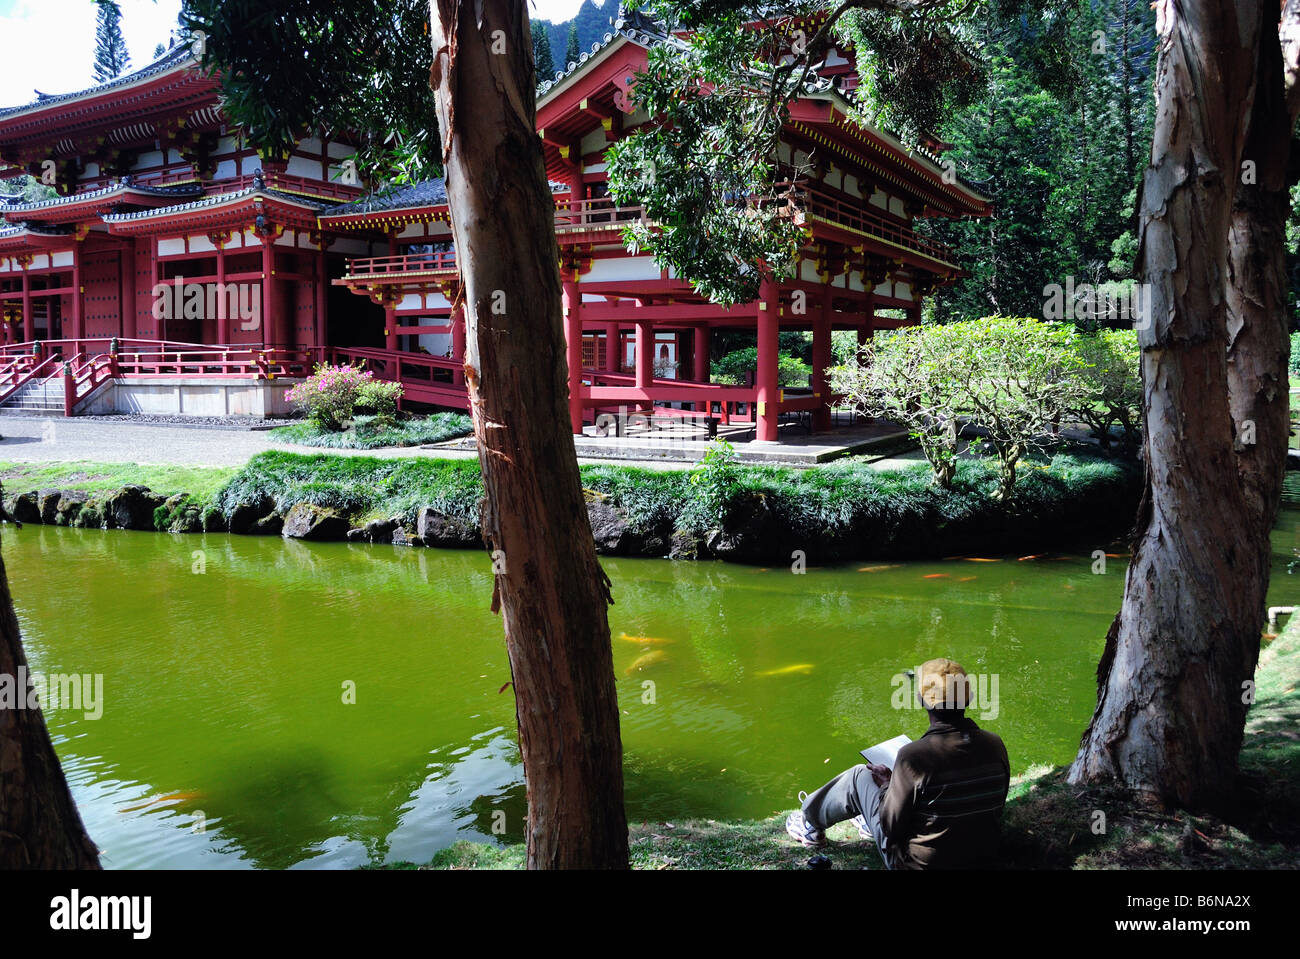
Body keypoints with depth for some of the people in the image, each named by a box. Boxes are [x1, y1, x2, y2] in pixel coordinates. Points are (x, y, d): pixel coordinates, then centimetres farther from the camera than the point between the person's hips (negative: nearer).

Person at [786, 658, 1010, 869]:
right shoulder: (995, 745, -12)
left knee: (860, 776, 13)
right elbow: (996, 806, 5)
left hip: (918, 863, -5)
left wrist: (886, 786, 2)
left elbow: (892, 825, -19)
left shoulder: (913, 756, -29)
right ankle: (871, 824, 48)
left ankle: (811, 822, 38)